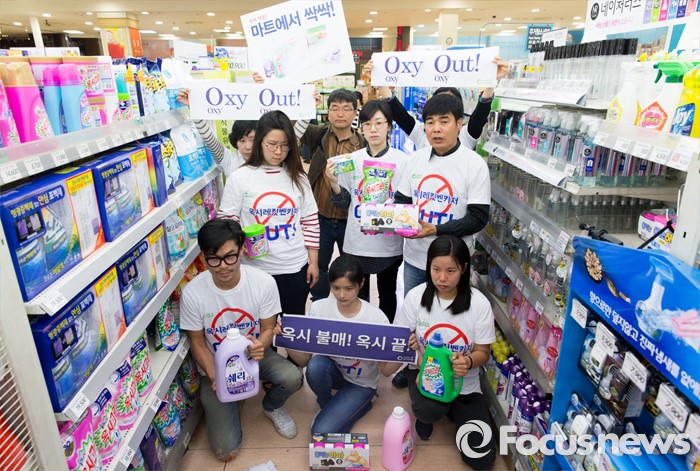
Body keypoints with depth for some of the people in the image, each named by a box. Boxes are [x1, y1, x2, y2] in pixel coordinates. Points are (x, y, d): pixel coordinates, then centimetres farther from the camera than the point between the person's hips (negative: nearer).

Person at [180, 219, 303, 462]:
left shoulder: (263, 282, -21)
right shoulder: (192, 293, -22)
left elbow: (268, 328, -8)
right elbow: (197, 342, -7)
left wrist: (260, 345, -32)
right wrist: (214, 376, -21)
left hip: (254, 353, 1)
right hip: (216, 366, -1)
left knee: (292, 378, -30)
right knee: (226, 451, -9)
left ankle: (271, 407, 9)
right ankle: (230, 402, 26)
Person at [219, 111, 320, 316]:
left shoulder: (298, 178, 3)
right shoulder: (240, 178, -4)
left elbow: (310, 221, 6)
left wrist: (314, 262, 5)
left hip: (296, 268, 2)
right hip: (256, 269, -2)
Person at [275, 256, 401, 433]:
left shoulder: (376, 318, -23)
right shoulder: (318, 308, -17)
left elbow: (386, 370, -15)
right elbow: (303, 360, -14)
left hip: (361, 383, -3)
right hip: (332, 371, 3)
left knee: (322, 431, -20)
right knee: (315, 365, -32)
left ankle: (360, 404, 10)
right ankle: (327, 406, 0)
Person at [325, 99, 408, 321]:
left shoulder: (403, 160, -4)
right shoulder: (352, 159, 1)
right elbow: (343, 202, 5)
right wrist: (334, 183, -12)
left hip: (390, 243, -1)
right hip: (357, 243, 1)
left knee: (387, 293, 17)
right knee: (358, 295, 15)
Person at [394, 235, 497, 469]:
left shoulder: (479, 303, -16)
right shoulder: (416, 296, -13)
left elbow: (483, 352, -7)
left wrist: (468, 361, -31)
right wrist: (421, 361, -21)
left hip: (463, 382, 1)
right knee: (428, 411, -35)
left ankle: (451, 409, 23)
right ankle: (425, 411, 6)